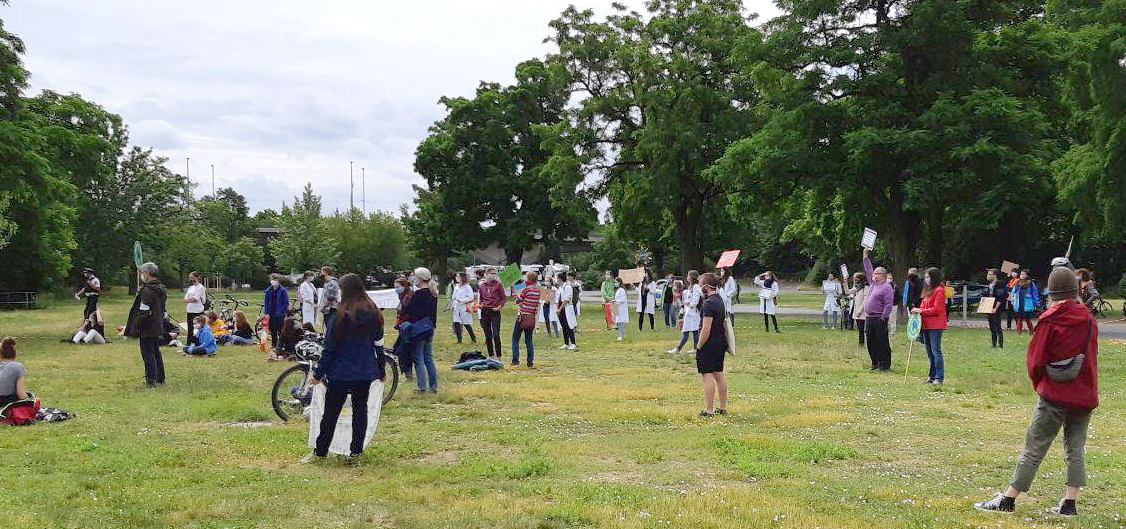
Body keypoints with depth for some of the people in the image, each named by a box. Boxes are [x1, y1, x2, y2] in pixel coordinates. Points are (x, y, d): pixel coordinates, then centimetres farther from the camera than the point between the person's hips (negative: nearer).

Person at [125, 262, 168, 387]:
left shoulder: (147, 290, -18)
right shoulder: (162, 289, 11)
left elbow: (143, 312, -20)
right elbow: (164, 310, 16)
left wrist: (135, 328, -14)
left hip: (147, 328, -9)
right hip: (158, 327, 9)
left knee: (148, 353, -3)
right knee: (156, 353, 16)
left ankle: (151, 380, -2)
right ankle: (160, 379, 21)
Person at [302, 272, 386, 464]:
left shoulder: (340, 316, -12)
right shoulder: (374, 314, 1)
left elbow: (329, 349, -10)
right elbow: (379, 344, 7)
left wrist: (318, 374, -2)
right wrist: (381, 371, 17)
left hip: (340, 373, -4)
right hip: (365, 374, 4)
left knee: (331, 412, 5)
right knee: (360, 410, 11)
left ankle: (320, 452, 13)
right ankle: (355, 453, 12)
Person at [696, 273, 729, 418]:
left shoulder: (709, 303, -18)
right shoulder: (720, 300, 12)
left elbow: (706, 329, -22)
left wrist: (699, 346, -14)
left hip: (710, 344, -10)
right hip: (721, 343, 10)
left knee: (708, 375, -6)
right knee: (719, 374, 14)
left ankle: (709, 410, -5)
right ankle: (723, 408, 20)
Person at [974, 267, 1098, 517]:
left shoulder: (1049, 321, -10)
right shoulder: (1089, 320, 2)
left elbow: (1035, 360, -8)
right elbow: (1092, 357, 10)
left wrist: (1039, 384, 10)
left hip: (1054, 396, -4)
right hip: (1085, 396, 4)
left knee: (1033, 449, 0)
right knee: (1075, 450, 12)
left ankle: (1008, 499, 4)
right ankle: (1069, 503, 9)